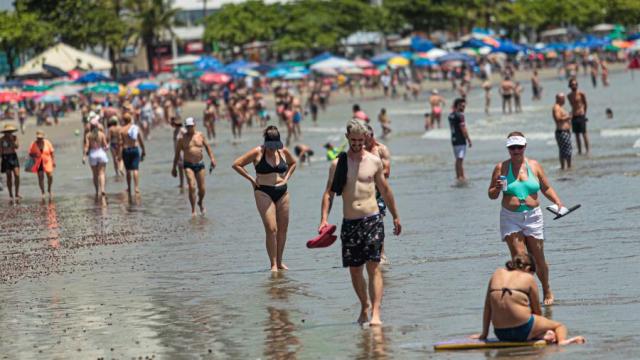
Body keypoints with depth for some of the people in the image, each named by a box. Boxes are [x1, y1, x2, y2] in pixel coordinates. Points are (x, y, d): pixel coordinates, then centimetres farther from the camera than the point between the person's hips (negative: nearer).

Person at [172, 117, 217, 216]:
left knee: (202, 189, 4)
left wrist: (212, 158, 4)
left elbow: (207, 147, 15)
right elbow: (177, 153, 4)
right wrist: (174, 167, 5)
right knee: (192, 187, -18)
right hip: (188, 165, -3)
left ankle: (200, 202, 36)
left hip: (200, 164, 3)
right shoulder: (182, 139, -1)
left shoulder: (200, 135, 6)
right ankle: (193, 210, -9)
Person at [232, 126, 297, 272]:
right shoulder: (257, 153, -8)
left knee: (283, 228, 6)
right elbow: (236, 164, -4)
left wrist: (286, 177, 10)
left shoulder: (284, 152, 4)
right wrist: (251, 179, -6)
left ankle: (279, 262, 19)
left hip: (282, 192, 5)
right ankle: (273, 264, -8)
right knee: (271, 229, -12)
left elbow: (293, 163, 25)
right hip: (264, 192, -5)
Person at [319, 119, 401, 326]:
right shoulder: (337, 164, 4)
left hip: (372, 220, -2)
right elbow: (329, 193, 3)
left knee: (373, 267, -12)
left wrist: (395, 217, 20)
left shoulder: (374, 161, 4)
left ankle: (375, 314, -18)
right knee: (354, 270, 9)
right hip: (350, 223, 2)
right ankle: (364, 306, 30)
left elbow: (385, 190, 15)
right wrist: (324, 219, -12)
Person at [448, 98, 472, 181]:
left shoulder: (450, 115, 12)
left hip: (454, 139, 8)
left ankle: (458, 176, 21)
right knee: (460, 159, -10)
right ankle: (461, 177, -12)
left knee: (458, 159, 16)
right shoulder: (460, 115, -15)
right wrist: (468, 139, -12)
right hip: (461, 140, -8)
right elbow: (463, 129, -16)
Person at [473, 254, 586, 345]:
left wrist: (484, 333, 21)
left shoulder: (497, 274, 14)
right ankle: (561, 340, -13)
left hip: (500, 334, 4)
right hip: (522, 330, -4)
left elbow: (487, 307, 14)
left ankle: (542, 336, -6)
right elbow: (537, 311, 10)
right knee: (559, 326, 18)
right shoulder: (528, 278, 4)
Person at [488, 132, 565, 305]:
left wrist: (557, 201, -2)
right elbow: (491, 195, 5)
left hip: (533, 216, 1)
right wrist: (498, 188, -17)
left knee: (538, 259, 7)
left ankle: (547, 291, 28)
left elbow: (546, 188, 14)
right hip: (510, 218, -1)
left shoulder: (534, 166, 6)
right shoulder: (501, 168, 1)